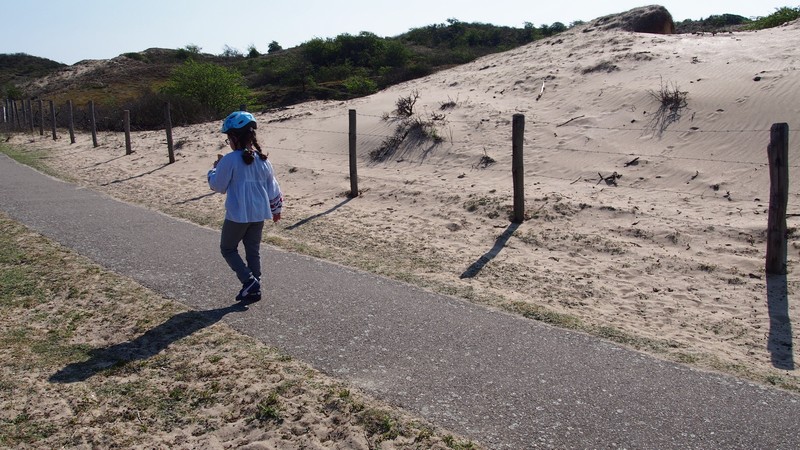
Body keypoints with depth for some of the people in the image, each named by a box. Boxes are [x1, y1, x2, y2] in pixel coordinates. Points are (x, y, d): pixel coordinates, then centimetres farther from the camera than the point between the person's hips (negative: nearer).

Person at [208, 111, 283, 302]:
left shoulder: (230, 160, -15)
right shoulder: (262, 160, 1)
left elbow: (217, 186, -6)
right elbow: (273, 187, 9)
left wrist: (215, 168, 12)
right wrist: (276, 208, 22)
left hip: (237, 215, -5)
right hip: (259, 214, 5)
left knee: (228, 248, 13)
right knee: (253, 251, 16)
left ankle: (249, 281, 0)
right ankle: (254, 288, 21)